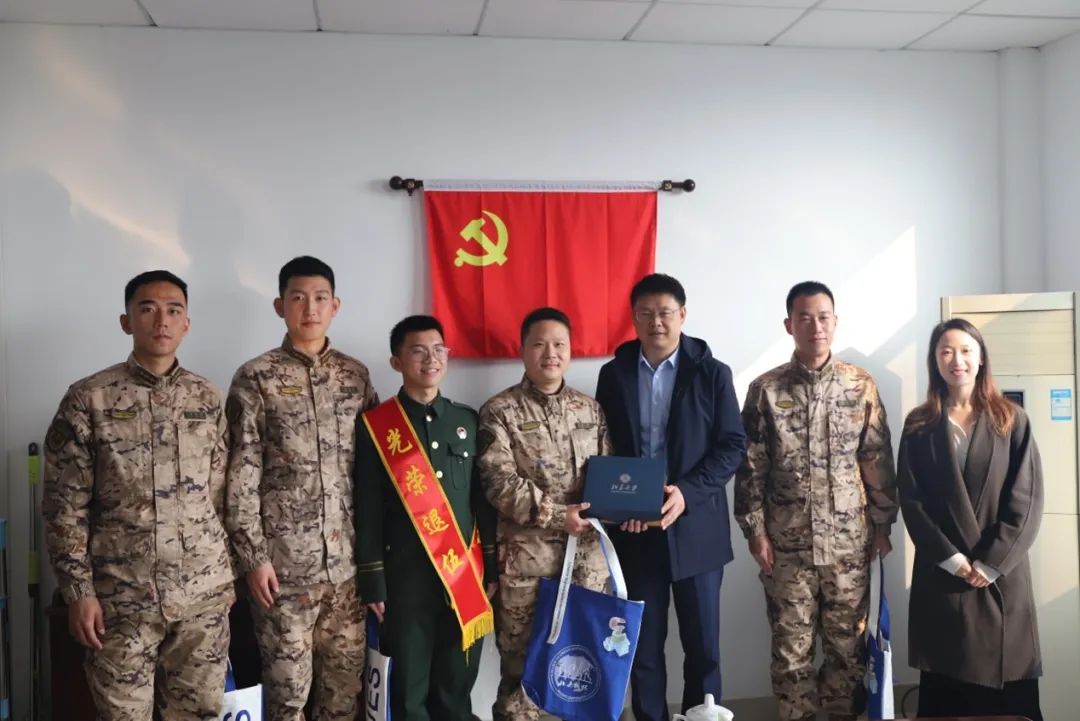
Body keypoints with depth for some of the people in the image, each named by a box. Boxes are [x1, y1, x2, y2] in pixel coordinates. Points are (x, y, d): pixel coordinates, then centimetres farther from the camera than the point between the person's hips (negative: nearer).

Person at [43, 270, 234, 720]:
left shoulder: (207, 399, 5)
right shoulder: (88, 400, -5)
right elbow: (65, 508, -4)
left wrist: (227, 574, 9)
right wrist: (79, 591, -8)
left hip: (204, 593, 3)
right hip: (121, 597, -2)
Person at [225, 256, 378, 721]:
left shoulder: (356, 376, 8)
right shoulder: (256, 378, -4)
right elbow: (241, 475, -6)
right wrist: (253, 556, -10)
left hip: (348, 560, 4)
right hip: (283, 561, -3)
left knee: (346, 678, 11)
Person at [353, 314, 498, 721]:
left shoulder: (468, 421, 8)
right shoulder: (376, 425, -3)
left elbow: (484, 499, 10)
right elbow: (367, 512, -4)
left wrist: (491, 568, 7)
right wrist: (373, 582, -6)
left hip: (466, 573, 3)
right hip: (406, 577, -3)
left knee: (458, 687, 12)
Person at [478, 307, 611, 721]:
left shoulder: (590, 409, 12)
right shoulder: (500, 411, -2)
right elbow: (500, 482, -11)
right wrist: (556, 515, -18)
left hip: (587, 554, 4)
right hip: (525, 556, -4)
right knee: (520, 660, 4)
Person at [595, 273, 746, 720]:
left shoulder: (712, 373, 0)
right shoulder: (614, 374, 6)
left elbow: (733, 445, -3)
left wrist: (687, 492, -16)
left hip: (695, 528, -1)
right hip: (635, 530, 1)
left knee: (703, 645, 7)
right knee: (643, 647, 9)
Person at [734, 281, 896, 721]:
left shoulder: (861, 386, 2)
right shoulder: (765, 390, -1)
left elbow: (878, 460, 5)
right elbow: (750, 466, 0)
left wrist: (883, 524, 4)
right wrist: (754, 529, -4)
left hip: (849, 541, 1)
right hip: (788, 543, -1)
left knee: (848, 644, 10)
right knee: (792, 648, 8)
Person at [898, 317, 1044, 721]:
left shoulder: (1012, 421, 4)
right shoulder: (918, 426, 5)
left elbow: (1027, 501, -3)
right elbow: (911, 501, -1)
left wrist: (991, 563, -10)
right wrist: (952, 559, -10)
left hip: (1001, 575, 0)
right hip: (941, 574, 0)